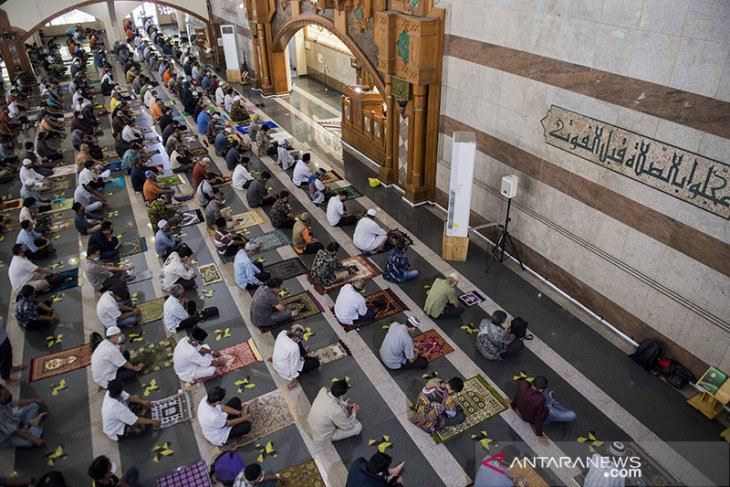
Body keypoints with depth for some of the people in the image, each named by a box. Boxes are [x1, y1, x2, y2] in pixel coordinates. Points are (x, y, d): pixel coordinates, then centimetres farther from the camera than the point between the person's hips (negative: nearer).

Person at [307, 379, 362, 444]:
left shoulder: (323, 391, -22)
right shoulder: (336, 411, -39)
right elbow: (348, 426, -18)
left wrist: (347, 405, 1)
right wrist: (354, 413, -2)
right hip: (322, 437, -6)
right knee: (358, 426, -1)